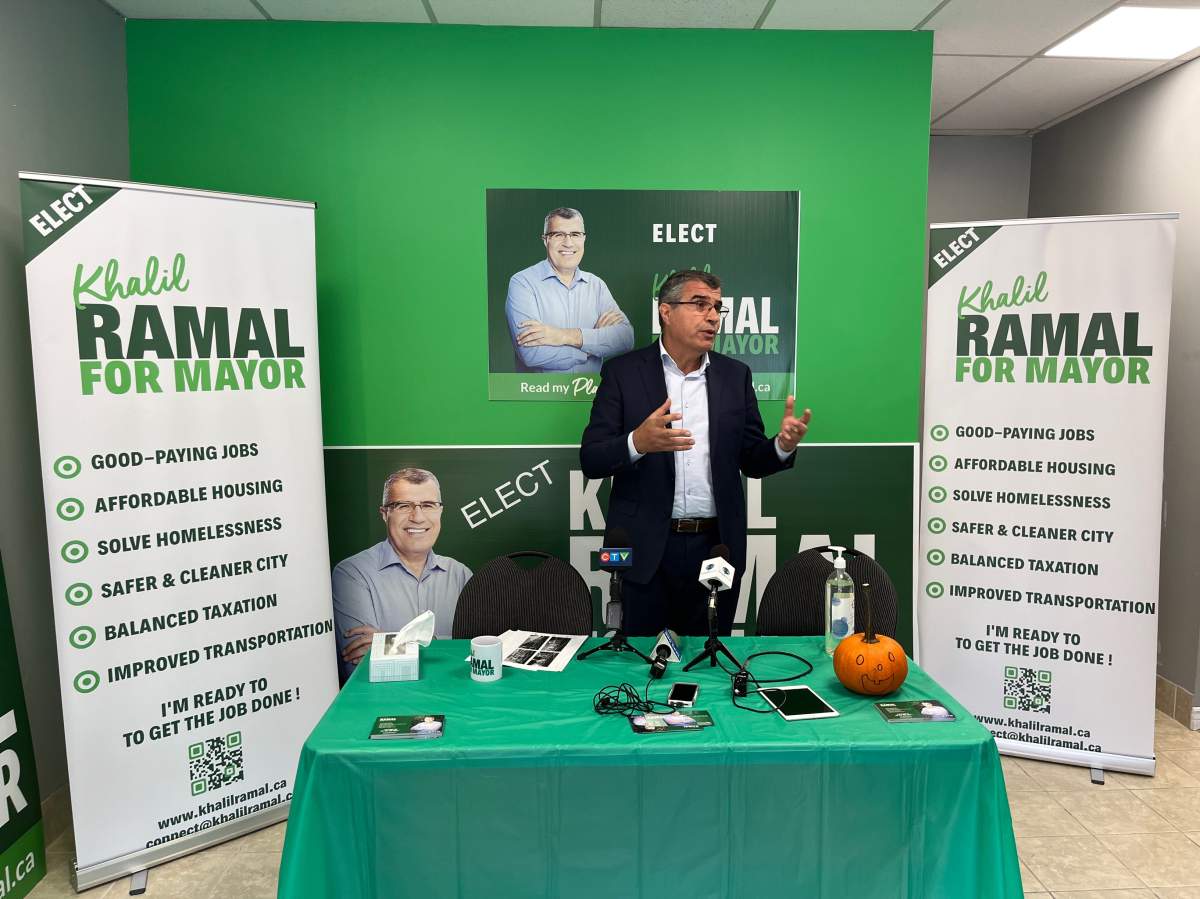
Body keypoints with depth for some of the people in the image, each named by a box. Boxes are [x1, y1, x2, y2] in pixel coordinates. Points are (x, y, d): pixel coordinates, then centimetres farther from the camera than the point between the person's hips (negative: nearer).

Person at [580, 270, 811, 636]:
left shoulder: (735, 375, 8)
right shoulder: (623, 372, -1)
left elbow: (752, 461, 9)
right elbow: (591, 460, -6)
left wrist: (783, 446, -12)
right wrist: (638, 442, -26)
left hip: (717, 547, 3)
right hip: (647, 550, -2)